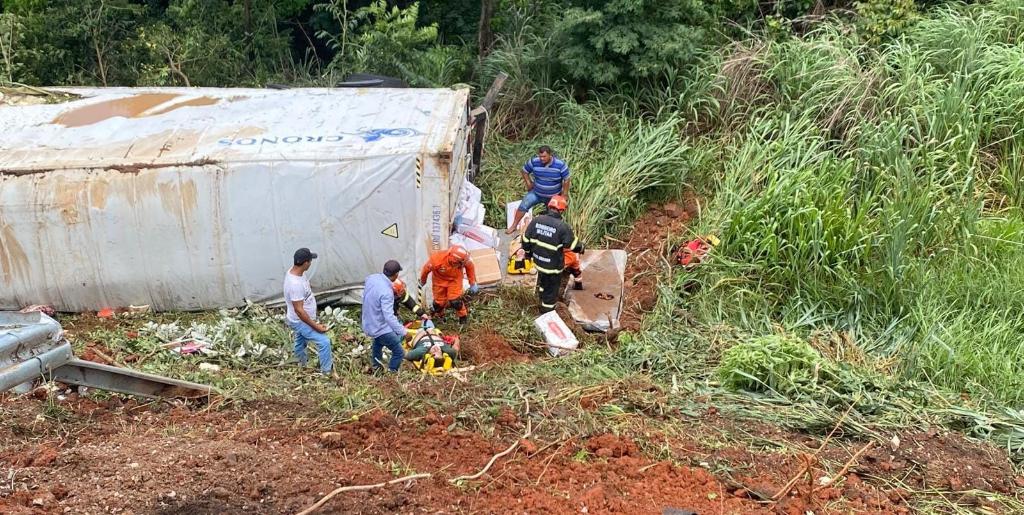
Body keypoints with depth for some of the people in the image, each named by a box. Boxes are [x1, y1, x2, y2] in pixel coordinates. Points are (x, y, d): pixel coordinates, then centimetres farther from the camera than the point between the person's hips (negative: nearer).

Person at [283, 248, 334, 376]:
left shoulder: (294, 272, -9)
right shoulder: (295, 284, -39)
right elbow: (299, 310, -34)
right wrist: (315, 326, -28)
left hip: (301, 320, 9)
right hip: (301, 321, -9)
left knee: (301, 341, 31)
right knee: (324, 341, -5)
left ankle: (302, 362, 55)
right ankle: (326, 370, 11)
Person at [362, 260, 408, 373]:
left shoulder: (371, 278, -9)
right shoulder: (386, 292, -34)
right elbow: (389, 317, -38)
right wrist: (402, 331, -34)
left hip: (368, 323, 9)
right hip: (381, 328, -9)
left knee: (378, 340, 39)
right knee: (399, 352, 4)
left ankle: (377, 365, 57)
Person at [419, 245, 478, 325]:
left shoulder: (464, 260, -36)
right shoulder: (437, 260, -40)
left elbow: (470, 267, -10)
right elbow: (426, 268, -17)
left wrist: (473, 283, -3)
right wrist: (422, 281, 4)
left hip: (455, 279, 0)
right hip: (440, 280, 0)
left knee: (455, 300, -13)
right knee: (439, 301, 10)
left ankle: (463, 318, 14)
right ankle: (438, 316, 43)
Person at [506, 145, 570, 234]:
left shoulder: (560, 165, -25)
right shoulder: (534, 162, -19)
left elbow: (566, 180, -14)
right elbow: (525, 171, -1)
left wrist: (565, 194, -10)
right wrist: (528, 183, -2)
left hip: (553, 197, -1)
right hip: (536, 193, 1)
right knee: (523, 206, -9)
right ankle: (514, 226, 2)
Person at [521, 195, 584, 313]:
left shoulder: (536, 220, -12)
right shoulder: (563, 227, -26)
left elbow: (526, 239, -1)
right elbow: (574, 245, -14)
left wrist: (528, 252, 18)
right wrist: (581, 249, 9)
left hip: (538, 261, 5)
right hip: (553, 266, -5)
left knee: (542, 283, 33)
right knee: (551, 291, 16)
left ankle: (542, 300, 58)